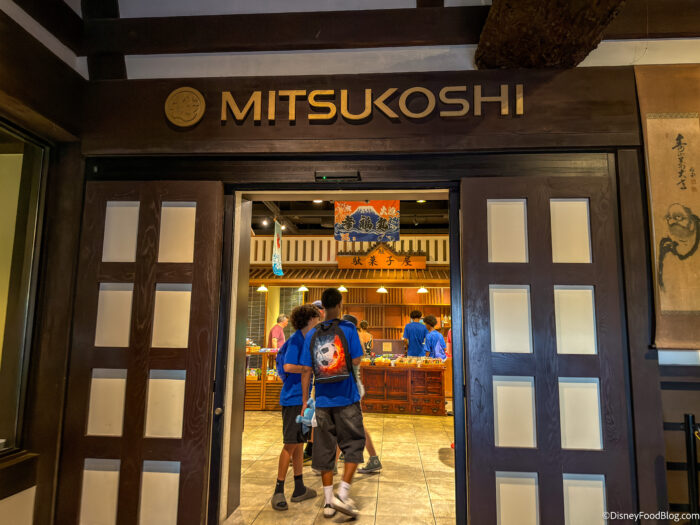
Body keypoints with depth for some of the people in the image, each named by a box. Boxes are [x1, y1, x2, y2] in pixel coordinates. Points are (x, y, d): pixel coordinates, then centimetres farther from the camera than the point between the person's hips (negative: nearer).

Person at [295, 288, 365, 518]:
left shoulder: (312, 334, 3)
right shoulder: (348, 329, -6)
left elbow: (306, 370, 1)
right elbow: (356, 362, -9)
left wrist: (305, 401, 6)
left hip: (322, 401, 3)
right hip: (347, 399, -3)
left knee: (325, 450, 11)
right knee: (353, 445, 11)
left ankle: (328, 502, 19)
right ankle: (342, 494, 2)